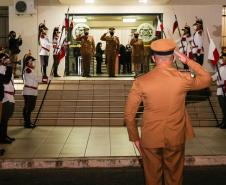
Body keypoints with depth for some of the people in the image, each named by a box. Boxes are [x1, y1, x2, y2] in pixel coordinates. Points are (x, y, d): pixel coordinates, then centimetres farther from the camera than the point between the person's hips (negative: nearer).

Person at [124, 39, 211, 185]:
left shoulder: (141, 82, -14)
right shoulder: (183, 79, -14)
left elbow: (129, 114, -8)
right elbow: (207, 80, 7)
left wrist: (135, 138, 5)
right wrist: (188, 61, 7)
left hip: (150, 138, 0)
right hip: (176, 138, 1)